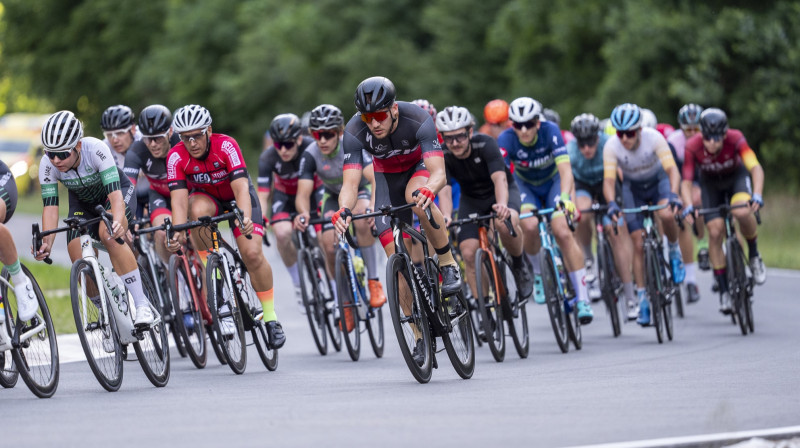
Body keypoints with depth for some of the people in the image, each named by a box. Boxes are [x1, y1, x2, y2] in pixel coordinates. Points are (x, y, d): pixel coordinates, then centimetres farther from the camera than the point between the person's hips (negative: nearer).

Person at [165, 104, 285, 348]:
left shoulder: (226, 145, -31)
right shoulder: (176, 157, -24)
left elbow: (241, 188, -40)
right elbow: (179, 198, -31)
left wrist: (245, 219, -58)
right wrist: (178, 232, -49)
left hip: (236, 197, -1)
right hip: (206, 197, 1)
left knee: (252, 254, -19)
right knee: (198, 210, -36)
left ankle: (270, 317, -2)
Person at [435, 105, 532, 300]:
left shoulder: (485, 144, -29)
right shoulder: (442, 157, -22)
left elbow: (499, 178, -42)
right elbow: (444, 190, -32)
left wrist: (502, 204, -63)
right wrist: (446, 216, -53)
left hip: (502, 192, -3)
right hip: (472, 199, 3)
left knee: (505, 223, -37)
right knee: (469, 253, -15)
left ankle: (520, 267, -10)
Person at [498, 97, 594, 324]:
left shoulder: (550, 131, -29)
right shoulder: (506, 139, -28)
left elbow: (565, 169, -37)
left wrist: (565, 197, -55)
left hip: (553, 182, -1)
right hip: (526, 185, 1)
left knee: (562, 232, -22)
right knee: (530, 226, -29)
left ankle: (583, 299, -17)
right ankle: (537, 273, 1)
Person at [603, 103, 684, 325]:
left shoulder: (653, 138, -31)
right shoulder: (612, 146, -27)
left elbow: (672, 169, -36)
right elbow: (608, 180, -31)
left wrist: (673, 195, -53)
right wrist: (611, 204, -50)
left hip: (658, 181, -1)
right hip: (632, 188, 1)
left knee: (666, 214, -34)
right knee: (638, 244, -5)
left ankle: (674, 251, -3)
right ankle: (642, 299, 4)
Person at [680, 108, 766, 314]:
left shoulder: (735, 139, -33)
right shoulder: (692, 147, -31)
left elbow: (756, 168, -41)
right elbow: (686, 181, -28)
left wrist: (757, 195, -56)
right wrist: (689, 206, -46)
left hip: (736, 177, -1)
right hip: (710, 183, 1)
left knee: (742, 212, -32)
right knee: (715, 232, -11)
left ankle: (754, 256, -5)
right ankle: (724, 291, 0)